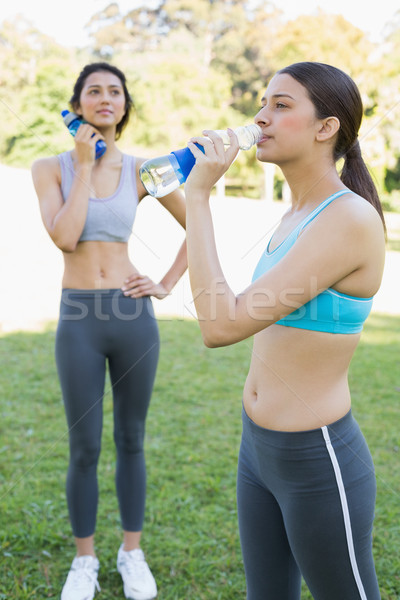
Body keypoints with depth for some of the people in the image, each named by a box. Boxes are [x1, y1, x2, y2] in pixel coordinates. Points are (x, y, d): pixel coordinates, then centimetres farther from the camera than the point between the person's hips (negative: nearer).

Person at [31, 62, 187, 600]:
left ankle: (133, 553, 31)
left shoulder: (142, 171, 3)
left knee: (131, 441, 13)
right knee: (85, 449, 7)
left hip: (134, 316, 1)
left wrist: (167, 284, 4)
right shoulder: (51, 168, 1)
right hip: (78, 319, -1)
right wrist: (84, 163, -11)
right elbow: (64, 237, -15)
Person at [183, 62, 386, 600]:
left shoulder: (352, 220, -23)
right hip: (259, 446, 9)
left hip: (318, 461, -8)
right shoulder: (298, 214, 6)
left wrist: (198, 194, -23)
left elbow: (221, 325, -29)